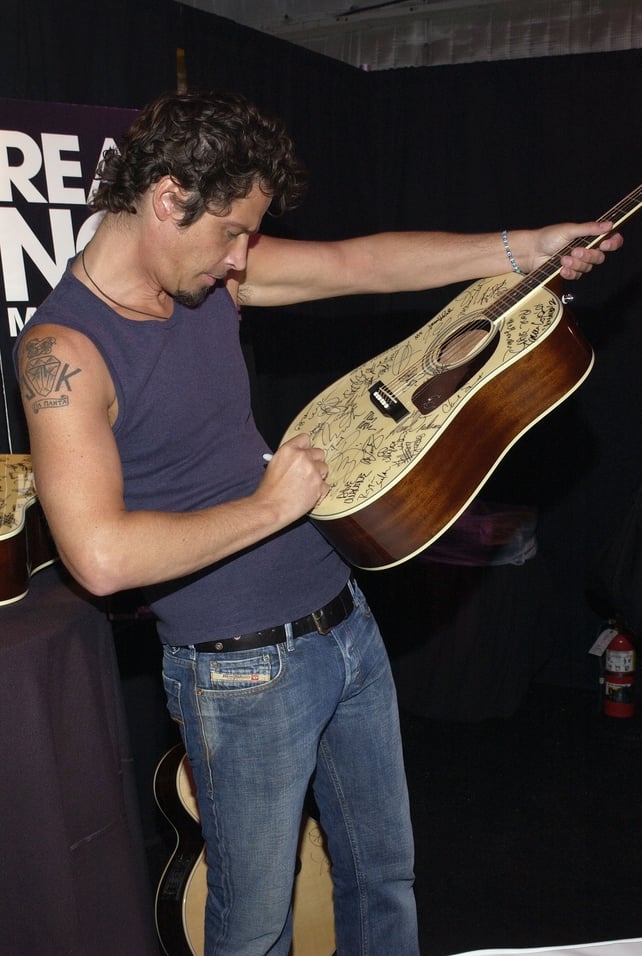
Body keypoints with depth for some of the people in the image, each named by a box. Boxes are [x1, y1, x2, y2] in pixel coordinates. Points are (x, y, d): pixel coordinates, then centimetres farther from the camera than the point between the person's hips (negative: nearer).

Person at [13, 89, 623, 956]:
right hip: (241, 673, -7)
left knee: (385, 876, 23)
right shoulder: (63, 348, -19)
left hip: (345, 621, 7)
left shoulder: (211, 274, 3)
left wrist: (527, 248, 9)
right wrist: (271, 506, -19)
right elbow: (101, 556, -30)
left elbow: (360, 263, 10)